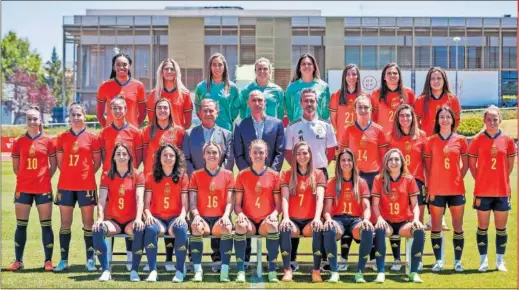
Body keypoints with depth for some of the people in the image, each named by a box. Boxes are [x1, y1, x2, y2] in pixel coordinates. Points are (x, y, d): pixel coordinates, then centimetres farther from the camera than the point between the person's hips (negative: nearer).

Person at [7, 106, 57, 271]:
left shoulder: (47, 141, 0)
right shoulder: (19, 142, 4)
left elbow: (53, 165, 7)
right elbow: (15, 167, 11)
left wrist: (44, 178, -1)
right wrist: (25, 178, 4)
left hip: (43, 189, -1)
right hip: (23, 189, 2)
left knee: (46, 225, 2)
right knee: (21, 225, 6)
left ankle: (48, 261, 7)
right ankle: (18, 261, 14)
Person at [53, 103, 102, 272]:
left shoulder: (92, 138, 0)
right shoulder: (62, 137, 6)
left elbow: (97, 162, 5)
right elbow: (59, 161, 12)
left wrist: (86, 174, -1)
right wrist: (70, 174, 5)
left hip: (86, 186, -2)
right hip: (65, 186, 2)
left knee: (88, 222, 2)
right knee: (65, 223, 6)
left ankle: (90, 259, 7)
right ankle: (64, 260, 12)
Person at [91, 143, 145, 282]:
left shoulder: (137, 176, 4)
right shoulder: (107, 176, 8)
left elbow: (139, 199, -9)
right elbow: (102, 199, -3)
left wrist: (138, 218, -27)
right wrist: (100, 218, -21)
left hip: (131, 220, -1)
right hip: (113, 220, 1)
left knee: (140, 230, -35)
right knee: (97, 230, -31)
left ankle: (134, 270, -24)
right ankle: (106, 270, -23)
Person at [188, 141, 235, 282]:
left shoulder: (228, 174, 9)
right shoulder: (196, 175, 10)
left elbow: (229, 201, 1)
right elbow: (192, 202, 2)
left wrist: (226, 215, -18)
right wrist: (196, 215, -19)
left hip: (220, 217, 0)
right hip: (202, 217, 0)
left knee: (227, 228, -35)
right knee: (196, 227, -35)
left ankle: (225, 271, -32)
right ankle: (198, 270, -30)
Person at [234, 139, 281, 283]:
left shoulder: (274, 175, 5)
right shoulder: (242, 175, 7)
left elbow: (278, 203, 3)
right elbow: (237, 203, 5)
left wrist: (274, 214, -18)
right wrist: (240, 214, -17)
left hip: (266, 221, 0)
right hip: (249, 220, 0)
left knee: (273, 225, -36)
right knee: (240, 225, -34)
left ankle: (272, 271, -30)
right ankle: (241, 271, -30)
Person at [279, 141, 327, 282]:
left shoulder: (318, 174, 9)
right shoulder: (287, 174, 9)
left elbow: (320, 198, -6)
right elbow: (285, 198, -4)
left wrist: (317, 218, -24)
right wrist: (286, 217, -22)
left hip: (310, 220, 0)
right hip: (293, 220, 0)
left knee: (318, 229, -34)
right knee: (284, 228, -34)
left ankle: (316, 270, -28)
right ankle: (287, 269, -27)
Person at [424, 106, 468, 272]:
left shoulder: (460, 140, 4)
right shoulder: (431, 141, 3)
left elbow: (465, 164, 11)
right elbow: (427, 167, 5)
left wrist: (458, 178, -1)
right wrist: (430, 186, -2)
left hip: (457, 189, 1)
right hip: (436, 190, 0)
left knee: (458, 226, 4)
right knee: (436, 225, 2)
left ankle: (458, 261, 12)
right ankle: (438, 261, 10)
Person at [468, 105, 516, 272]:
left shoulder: (507, 140, 2)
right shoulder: (477, 140, -1)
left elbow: (510, 164, 11)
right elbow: (471, 164, 4)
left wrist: (502, 180, 7)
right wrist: (480, 180, 0)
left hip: (502, 191, 1)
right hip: (483, 191, -1)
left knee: (501, 227, 7)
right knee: (483, 227, 5)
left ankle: (500, 261, 18)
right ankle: (483, 260, 15)